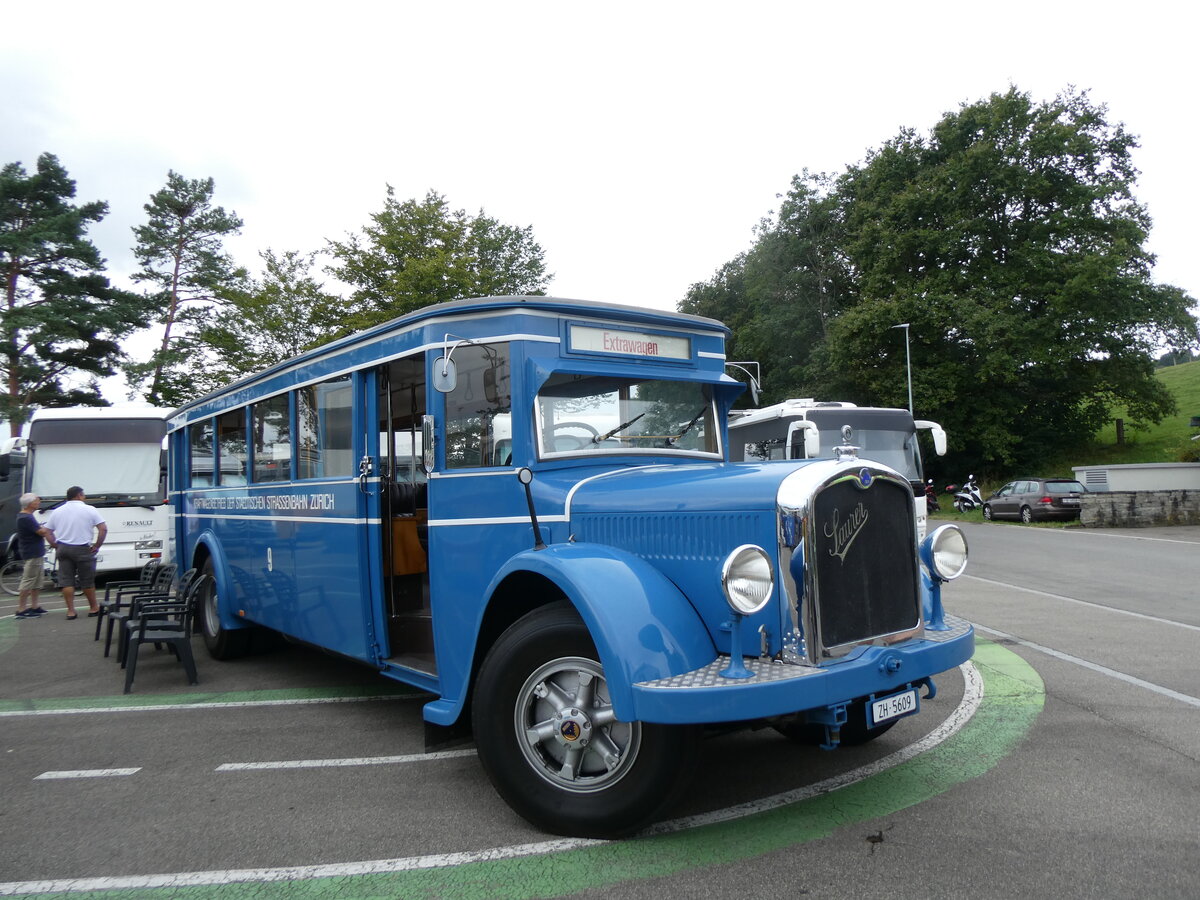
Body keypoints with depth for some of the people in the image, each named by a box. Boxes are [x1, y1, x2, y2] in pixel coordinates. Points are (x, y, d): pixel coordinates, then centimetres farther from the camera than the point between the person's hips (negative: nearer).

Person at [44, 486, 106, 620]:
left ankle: (70, 611, 5)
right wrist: (97, 546, -4)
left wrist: (57, 546, 12)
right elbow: (103, 529, -11)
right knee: (87, 581, 7)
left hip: (63, 548, 4)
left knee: (67, 581, 7)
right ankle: (94, 608, 17)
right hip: (82, 549, -3)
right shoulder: (89, 510, -4)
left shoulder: (57, 511, 9)